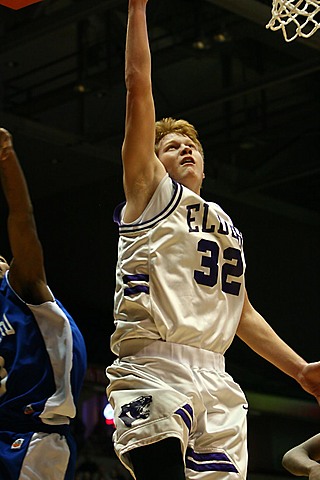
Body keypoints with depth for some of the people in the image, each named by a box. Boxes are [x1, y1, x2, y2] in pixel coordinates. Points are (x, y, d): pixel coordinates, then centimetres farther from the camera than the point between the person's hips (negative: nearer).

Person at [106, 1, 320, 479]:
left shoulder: (227, 226, 30)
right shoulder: (150, 191, 15)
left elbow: (243, 314, 31)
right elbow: (138, 85, 9)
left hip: (215, 380, 5)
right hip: (153, 369, -5)